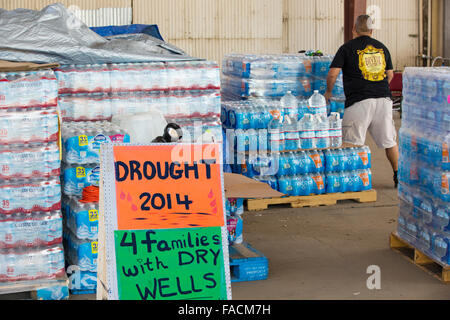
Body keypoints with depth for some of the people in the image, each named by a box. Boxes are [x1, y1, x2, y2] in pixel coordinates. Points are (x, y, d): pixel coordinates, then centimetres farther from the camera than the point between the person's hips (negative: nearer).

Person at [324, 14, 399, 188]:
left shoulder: (347, 48, 2)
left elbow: (332, 74, -4)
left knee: (353, 143, 0)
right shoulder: (382, 47, 15)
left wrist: (328, 91, 13)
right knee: (389, 140, 14)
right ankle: (398, 176, 19)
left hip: (359, 101, -4)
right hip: (383, 99, 4)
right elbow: (390, 75, 20)